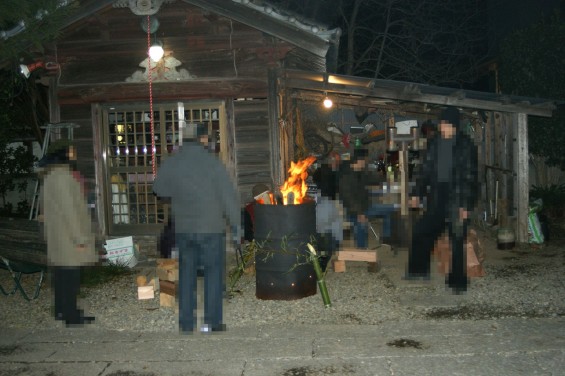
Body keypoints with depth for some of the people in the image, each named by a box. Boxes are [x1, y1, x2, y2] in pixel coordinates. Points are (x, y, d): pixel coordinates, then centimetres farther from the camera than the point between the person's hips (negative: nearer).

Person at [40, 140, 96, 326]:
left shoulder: (52, 175, 13)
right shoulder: (62, 176, -19)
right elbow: (68, 208, -22)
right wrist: (80, 237, -19)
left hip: (58, 233, 10)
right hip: (67, 234, -10)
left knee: (61, 273, 16)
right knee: (70, 274, -6)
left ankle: (62, 310, 25)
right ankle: (71, 316, -1)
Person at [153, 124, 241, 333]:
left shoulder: (170, 163, -1)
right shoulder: (212, 162, -11)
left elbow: (159, 189, 14)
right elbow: (229, 195, -10)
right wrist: (236, 225, -2)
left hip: (183, 228, 3)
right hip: (211, 227, -3)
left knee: (186, 273, 13)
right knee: (213, 271, 8)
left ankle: (186, 321, 16)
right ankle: (211, 321, 8)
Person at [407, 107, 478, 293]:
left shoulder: (465, 145, -8)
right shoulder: (435, 143, 8)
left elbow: (470, 176, -11)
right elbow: (426, 169, 14)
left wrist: (466, 205, -16)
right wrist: (418, 193, 8)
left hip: (456, 199, -5)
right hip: (437, 196, 5)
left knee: (457, 241, 1)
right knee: (420, 232, 4)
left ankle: (458, 281, 11)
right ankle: (419, 269, 19)